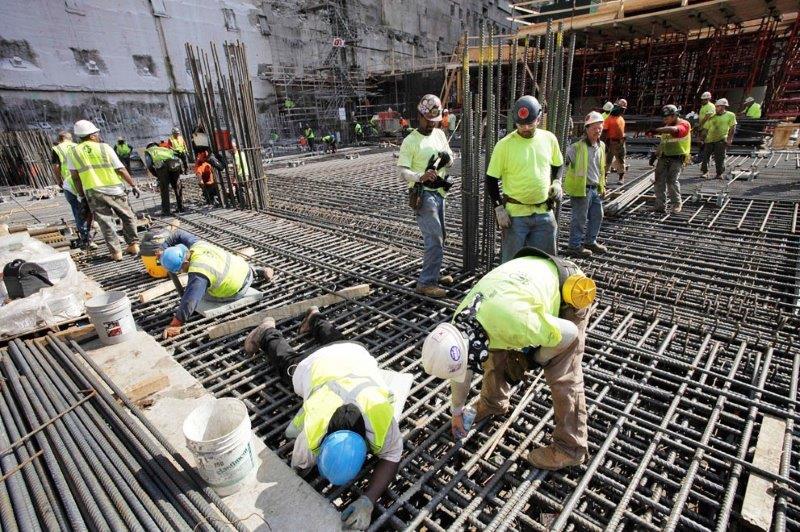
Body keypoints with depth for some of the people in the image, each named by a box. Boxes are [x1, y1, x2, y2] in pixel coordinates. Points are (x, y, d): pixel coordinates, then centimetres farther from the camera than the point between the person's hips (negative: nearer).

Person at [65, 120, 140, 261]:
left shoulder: (72, 151, 6)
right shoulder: (105, 147, 2)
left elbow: (75, 177, 4)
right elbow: (121, 170, -2)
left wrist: (82, 196, 11)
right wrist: (134, 185, 6)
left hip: (93, 192, 1)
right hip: (114, 190, -1)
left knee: (105, 222, 5)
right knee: (128, 217, 14)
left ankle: (116, 252, 3)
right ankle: (133, 245, 13)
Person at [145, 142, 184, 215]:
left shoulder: (148, 151, 28)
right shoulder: (165, 149, 39)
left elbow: (149, 166, 11)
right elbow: (177, 157, 25)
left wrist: (156, 175, 21)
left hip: (162, 166, -3)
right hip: (175, 164, 3)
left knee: (164, 189, 5)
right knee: (177, 187, 16)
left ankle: (166, 211, 7)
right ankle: (181, 207, 23)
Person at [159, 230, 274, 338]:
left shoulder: (198, 273, -34)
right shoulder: (197, 244, -11)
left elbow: (189, 301, -39)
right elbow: (179, 234, 9)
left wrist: (175, 325, -33)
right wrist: (163, 249, 3)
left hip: (236, 291, -8)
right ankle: (255, 272, 30)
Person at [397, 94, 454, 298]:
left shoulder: (440, 134, 10)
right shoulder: (410, 141, -12)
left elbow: (450, 160, 17)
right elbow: (401, 171, -18)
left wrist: (446, 158, -7)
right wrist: (420, 177, -38)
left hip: (439, 192, 8)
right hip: (423, 195, -8)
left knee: (438, 237, 17)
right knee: (435, 240, -12)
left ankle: (434, 274, 32)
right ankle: (425, 283, -3)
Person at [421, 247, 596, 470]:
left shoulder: (513, 321, -43)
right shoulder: (459, 323, -16)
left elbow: (568, 333, -26)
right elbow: (460, 375, 2)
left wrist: (535, 359, -12)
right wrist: (457, 412, 15)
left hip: (571, 289, -6)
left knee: (562, 373, -9)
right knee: (497, 352, 7)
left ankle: (570, 447, 10)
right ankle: (493, 403, 32)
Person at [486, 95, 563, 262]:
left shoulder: (549, 139, 3)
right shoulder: (505, 145, -10)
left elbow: (556, 165, 21)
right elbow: (491, 179, -6)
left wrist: (556, 182, 2)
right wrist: (499, 208, -11)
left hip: (544, 213, 4)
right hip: (515, 214, -4)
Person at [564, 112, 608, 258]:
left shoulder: (601, 146, 10)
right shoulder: (577, 147, -16)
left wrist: (602, 186, 22)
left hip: (595, 188, 8)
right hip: (581, 189, -8)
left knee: (597, 216, 16)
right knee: (580, 218, 0)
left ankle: (591, 242, 32)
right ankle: (575, 246, 12)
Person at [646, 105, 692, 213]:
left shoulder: (684, 124, -7)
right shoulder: (666, 127, 16)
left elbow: (673, 129, -31)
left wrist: (656, 130, -38)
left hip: (677, 158, -7)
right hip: (664, 157, 7)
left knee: (672, 180, -15)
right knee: (659, 181, -2)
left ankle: (676, 204, 3)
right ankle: (660, 206, 2)